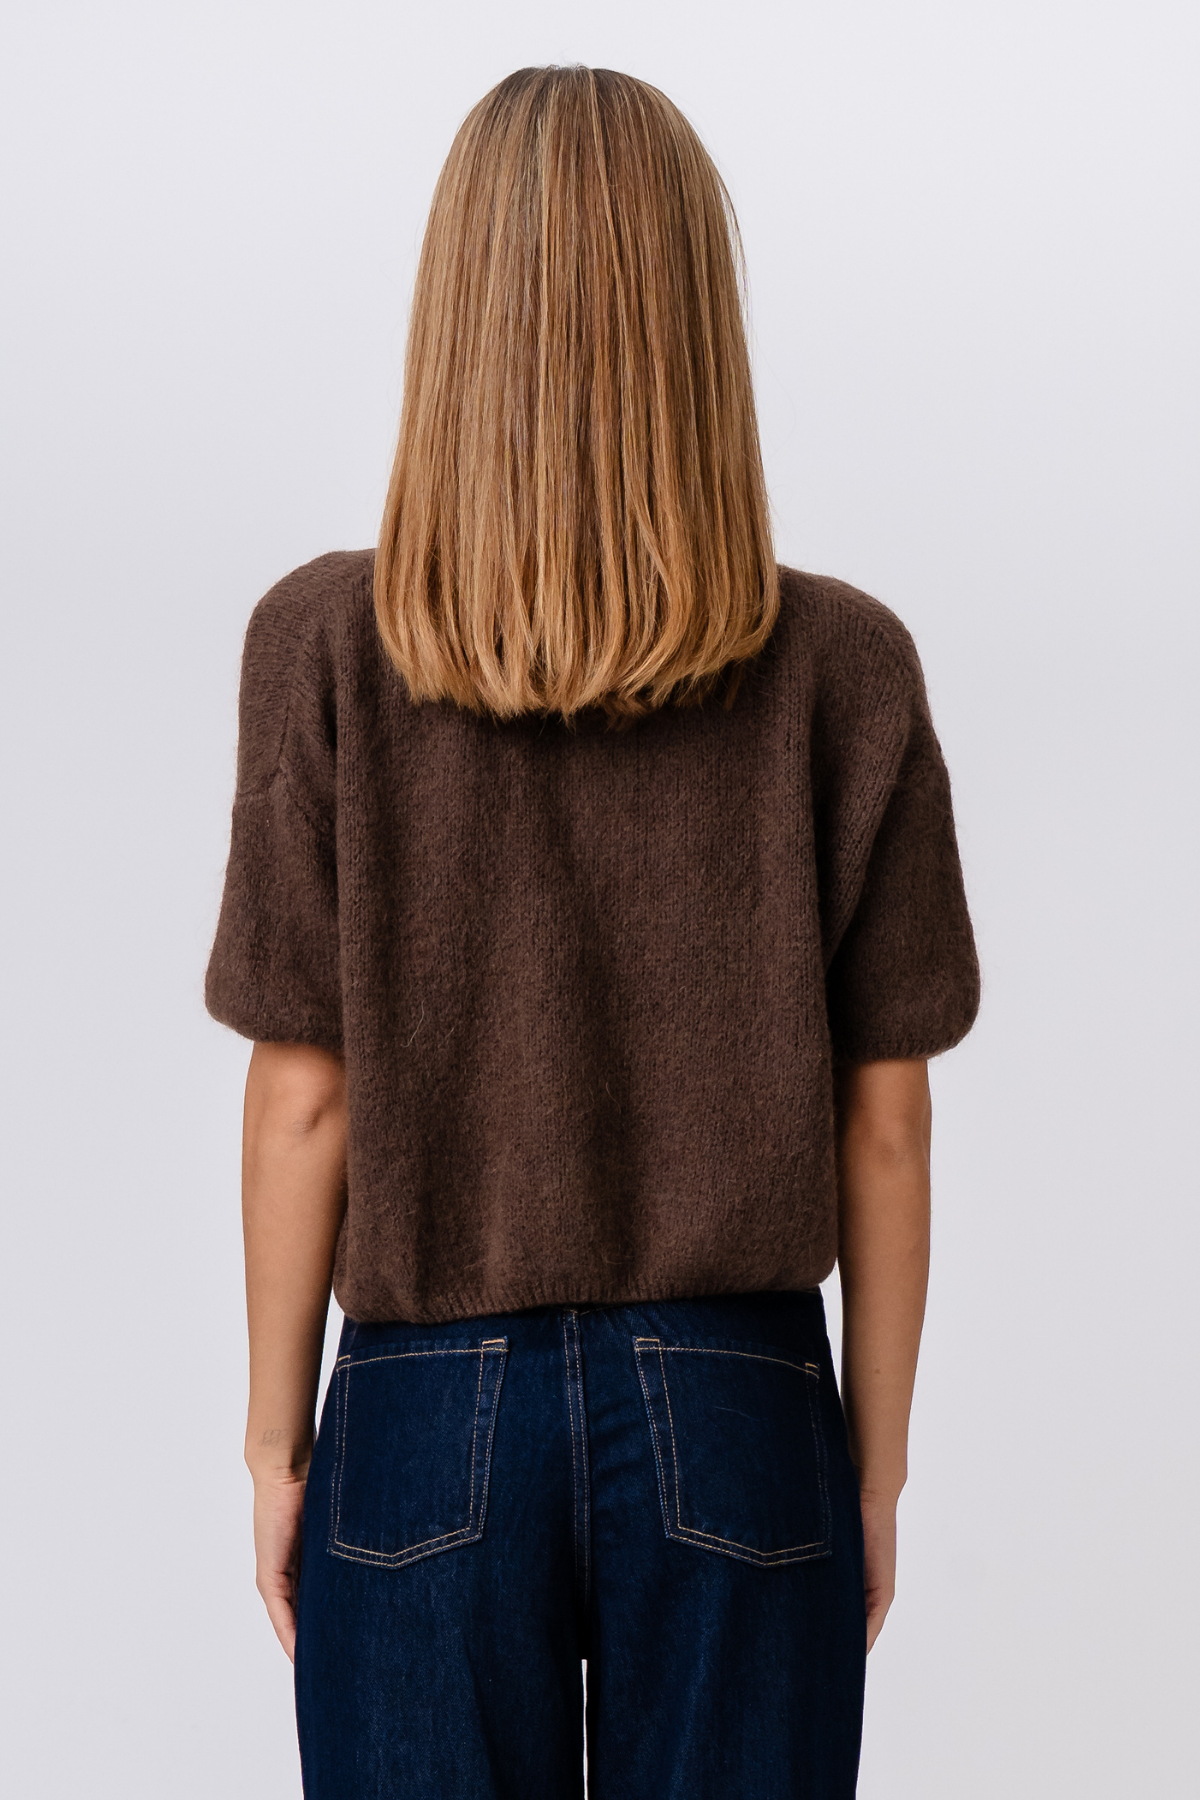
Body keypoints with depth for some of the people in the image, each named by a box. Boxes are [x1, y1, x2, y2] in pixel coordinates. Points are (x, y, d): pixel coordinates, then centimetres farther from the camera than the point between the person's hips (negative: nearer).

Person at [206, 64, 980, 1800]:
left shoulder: (327, 648, -9)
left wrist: (276, 1441, 5)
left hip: (429, 1415, 0)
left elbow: (304, 1095, -6)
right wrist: (877, 1460, 8)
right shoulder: (843, 668, -7)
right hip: (738, 1415, 1)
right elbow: (883, 1123, -4)